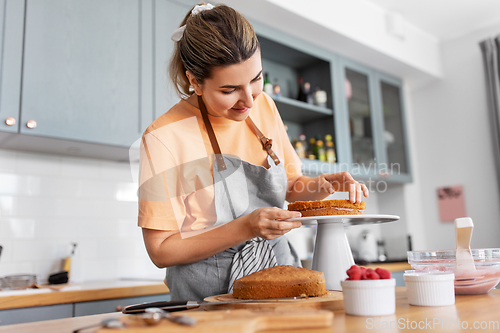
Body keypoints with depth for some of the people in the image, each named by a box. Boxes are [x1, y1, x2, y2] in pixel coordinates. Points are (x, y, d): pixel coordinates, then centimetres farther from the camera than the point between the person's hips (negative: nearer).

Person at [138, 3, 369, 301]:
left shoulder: (264, 106, 2)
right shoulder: (163, 138, -15)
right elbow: (161, 251, -12)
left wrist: (324, 185, -6)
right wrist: (246, 228, -23)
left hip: (281, 273, 5)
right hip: (212, 296, -5)